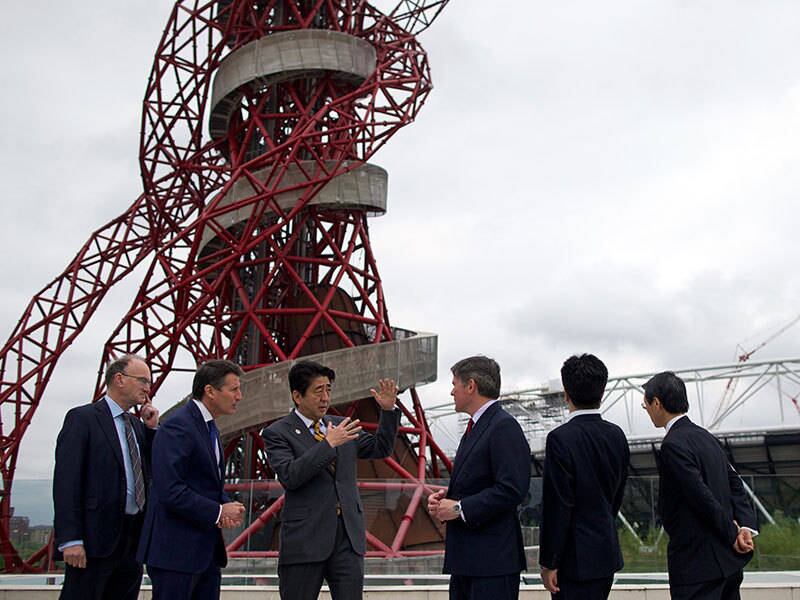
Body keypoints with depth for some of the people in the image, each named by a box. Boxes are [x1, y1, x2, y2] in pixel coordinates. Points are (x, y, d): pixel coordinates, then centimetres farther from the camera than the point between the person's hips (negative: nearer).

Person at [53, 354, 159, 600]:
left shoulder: (137, 425, 16)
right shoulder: (82, 418, -6)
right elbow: (66, 482, -14)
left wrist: (152, 428, 5)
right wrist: (70, 540, -20)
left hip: (133, 538, 7)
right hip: (97, 537, -7)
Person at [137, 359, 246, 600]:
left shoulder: (209, 427, 16)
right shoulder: (177, 427, -16)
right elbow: (170, 491, -23)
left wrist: (227, 506, 0)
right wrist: (218, 512, -16)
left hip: (206, 551, 10)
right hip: (175, 551, -9)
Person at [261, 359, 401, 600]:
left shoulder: (340, 426, 13)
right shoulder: (277, 433, -4)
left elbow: (380, 448, 17)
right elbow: (289, 476, -18)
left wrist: (388, 410, 4)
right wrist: (328, 444, -22)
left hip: (348, 536, 4)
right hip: (305, 538, -4)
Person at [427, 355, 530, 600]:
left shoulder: (504, 427, -14)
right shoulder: (475, 426, 17)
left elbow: (512, 489, -23)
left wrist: (460, 508, -17)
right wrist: (446, 497, 4)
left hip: (493, 559, -10)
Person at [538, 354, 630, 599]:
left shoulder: (561, 438, -18)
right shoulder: (617, 436, 3)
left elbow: (557, 507, -18)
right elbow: (617, 496, 11)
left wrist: (548, 563, -10)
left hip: (576, 560, -7)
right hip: (608, 554, 7)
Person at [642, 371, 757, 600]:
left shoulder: (673, 445, -17)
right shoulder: (705, 437, 11)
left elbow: (703, 497, -20)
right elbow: (735, 484, 10)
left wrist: (732, 535, -9)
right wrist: (746, 526, -1)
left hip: (697, 564, -9)